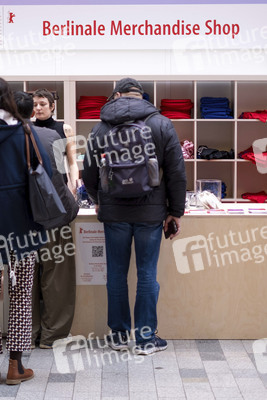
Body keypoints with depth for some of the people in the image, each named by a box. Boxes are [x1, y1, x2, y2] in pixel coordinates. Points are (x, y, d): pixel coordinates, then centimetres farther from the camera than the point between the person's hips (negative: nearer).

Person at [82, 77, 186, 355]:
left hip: (114, 211, 1)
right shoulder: (161, 124, -2)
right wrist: (176, 211, 5)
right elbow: (177, 173, -4)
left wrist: (98, 201, 26)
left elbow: (89, 173, 8)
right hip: (151, 211, -1)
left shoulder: (101, 127, 1)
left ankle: (119, 334, 21)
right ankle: (146, 338, 11)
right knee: (147, 274, 6)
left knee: (116, 273, 11)